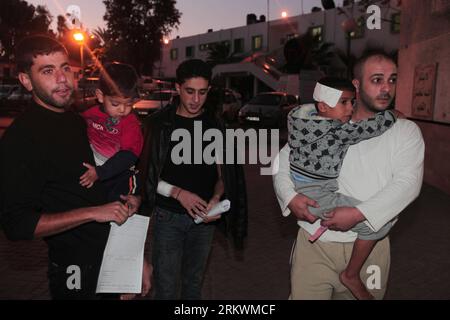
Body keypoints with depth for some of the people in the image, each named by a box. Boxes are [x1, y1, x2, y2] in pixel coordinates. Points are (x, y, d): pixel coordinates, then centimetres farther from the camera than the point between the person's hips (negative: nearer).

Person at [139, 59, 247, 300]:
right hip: (169, 216, -2)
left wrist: (216, 198, -14)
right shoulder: (159, 123, -6)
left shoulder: (214, 125, 2)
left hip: (204, 217, 3)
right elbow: (147, 176, -7)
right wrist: (179, 193, -20)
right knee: (166, 287, 3)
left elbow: (222, 173, 5)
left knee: (194, 283, 18)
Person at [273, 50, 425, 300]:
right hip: (314, 242, 0)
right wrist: (291, 197, -11)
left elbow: (408, 182, -10)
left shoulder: (406, 131, 3)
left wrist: (358, 213, -22)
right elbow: (285, 159, 8)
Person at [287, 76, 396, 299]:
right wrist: (393, 114, 2)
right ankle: (351, 275, 7)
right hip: (316, 196, -9)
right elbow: (382, 122, -17)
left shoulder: (306, 118, 1)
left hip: (301, 188, 9)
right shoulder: (338, 130, -22)